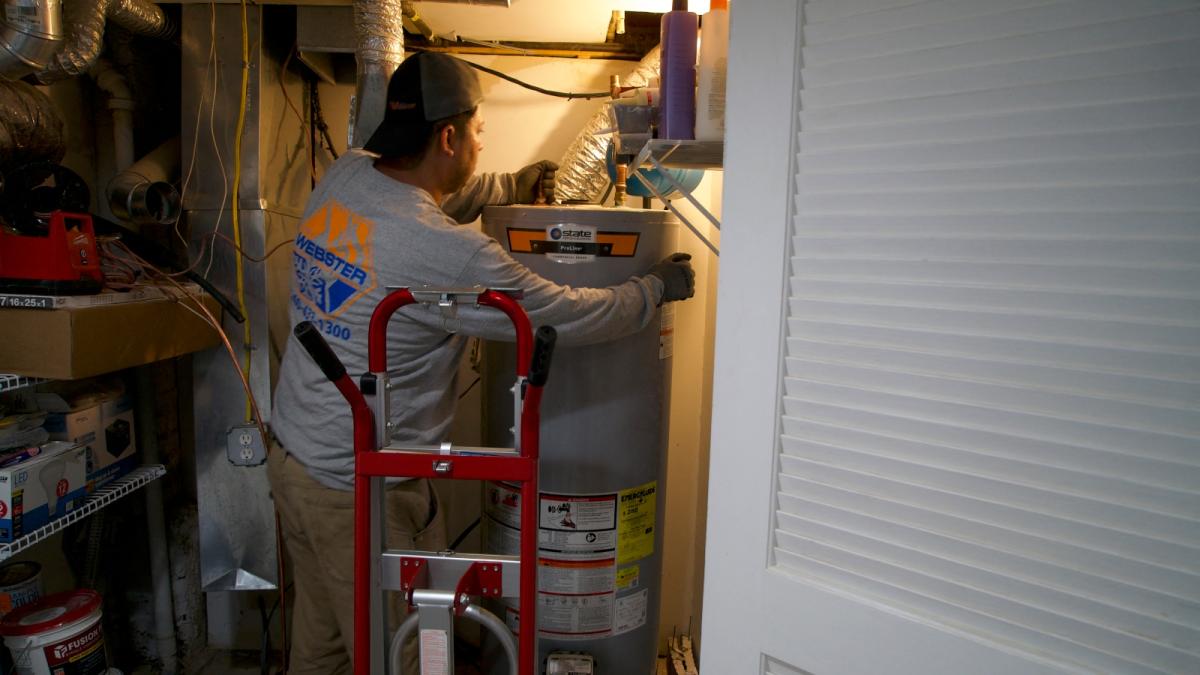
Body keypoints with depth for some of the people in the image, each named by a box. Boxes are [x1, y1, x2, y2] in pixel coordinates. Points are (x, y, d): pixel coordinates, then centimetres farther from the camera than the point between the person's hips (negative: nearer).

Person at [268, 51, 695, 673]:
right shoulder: (444, 252, -26)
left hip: (292, 454, 9)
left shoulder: (343, 174, -2)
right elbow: (570, 317, -17)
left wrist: (513, 185, 27)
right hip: (359, 492, -8)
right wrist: (659, 286, -1)